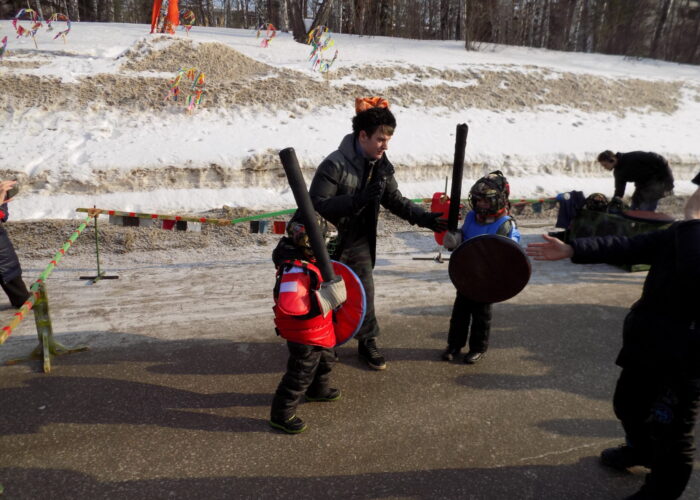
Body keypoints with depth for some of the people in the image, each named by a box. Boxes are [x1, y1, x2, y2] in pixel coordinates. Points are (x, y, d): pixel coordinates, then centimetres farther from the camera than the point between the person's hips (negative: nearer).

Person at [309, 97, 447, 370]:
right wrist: (357, 200, -36)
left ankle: (367, 343, 29)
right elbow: (316, 205, -27)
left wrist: (426, 218, -7)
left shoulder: (382, 166, -1)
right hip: (330, 244, -5)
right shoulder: (335, 164, -23)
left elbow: (395, 200, 6)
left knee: (365, 294, 10)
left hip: (360, 243, 5)